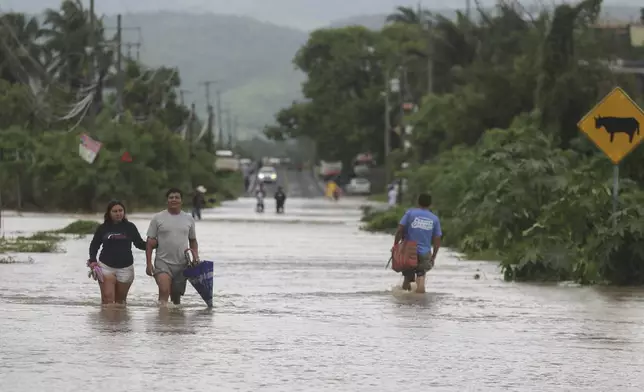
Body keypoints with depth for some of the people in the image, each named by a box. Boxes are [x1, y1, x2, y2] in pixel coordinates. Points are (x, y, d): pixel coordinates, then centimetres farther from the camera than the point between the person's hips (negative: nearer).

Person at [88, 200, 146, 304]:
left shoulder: (130, 227, 5)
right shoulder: (102, 228, 5)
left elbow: (140, 244, 9)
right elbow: (94, 245, 12)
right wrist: (92, 260, -3)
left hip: (125, 267, 1)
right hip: (106, 266, -1)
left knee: (120, 300, 8)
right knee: (107, 298, -13)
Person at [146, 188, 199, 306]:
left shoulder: (189, 219, 9)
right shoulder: (158, 218, 1)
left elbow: (193, 241, 20)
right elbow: (150, 242, 1)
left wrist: (196, 256, 3)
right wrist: (149, 264, -6)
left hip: (182, 264, 3)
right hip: (163, 262, -3)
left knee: (176, 296, 10)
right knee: (164, 291, -23)